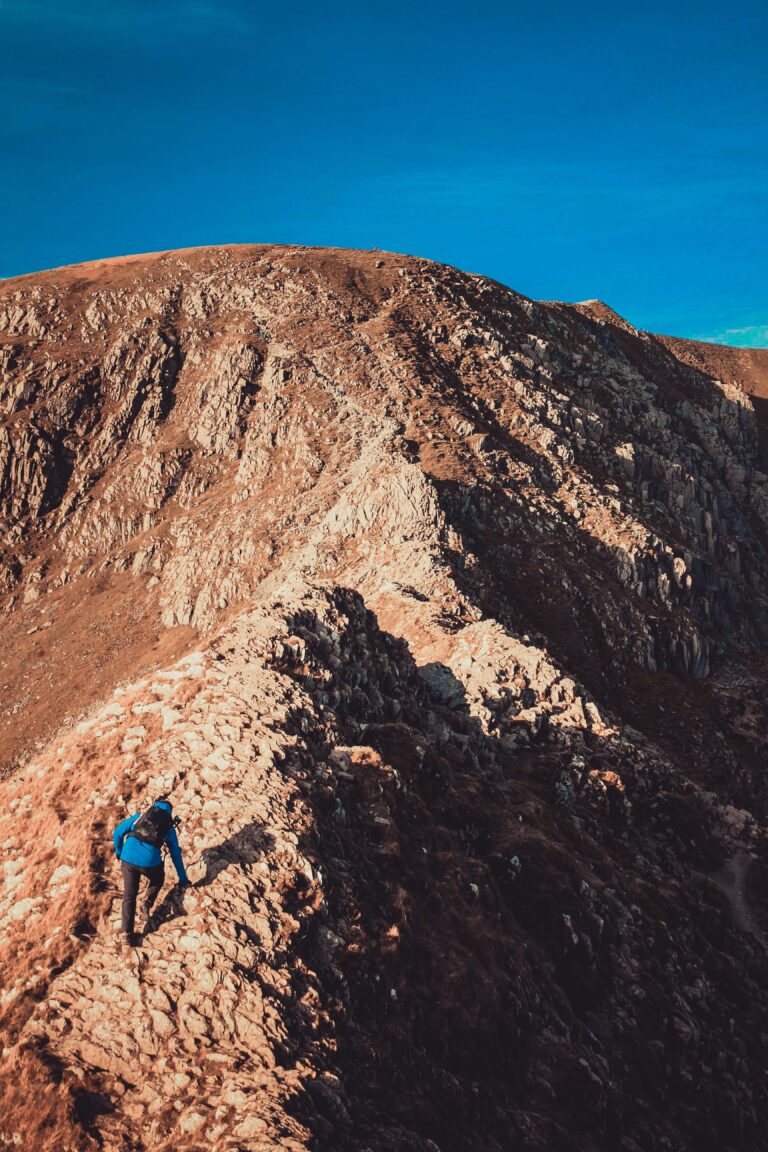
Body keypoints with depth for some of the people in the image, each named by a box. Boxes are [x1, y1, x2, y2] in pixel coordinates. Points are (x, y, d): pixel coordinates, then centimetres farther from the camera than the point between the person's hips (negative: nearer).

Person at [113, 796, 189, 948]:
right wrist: (183, 879, 36)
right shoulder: (169, 826, 21)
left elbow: (117, 833, 18)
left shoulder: (140, 815, 21)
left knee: (129, 895, 16)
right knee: (157, 879, 33)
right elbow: (176, 854, 26)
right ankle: (147, 902, 8)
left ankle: (127, 933, 5)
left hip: (128, 858, 0)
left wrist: (119, 852, 36)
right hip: (150, 862, 0)